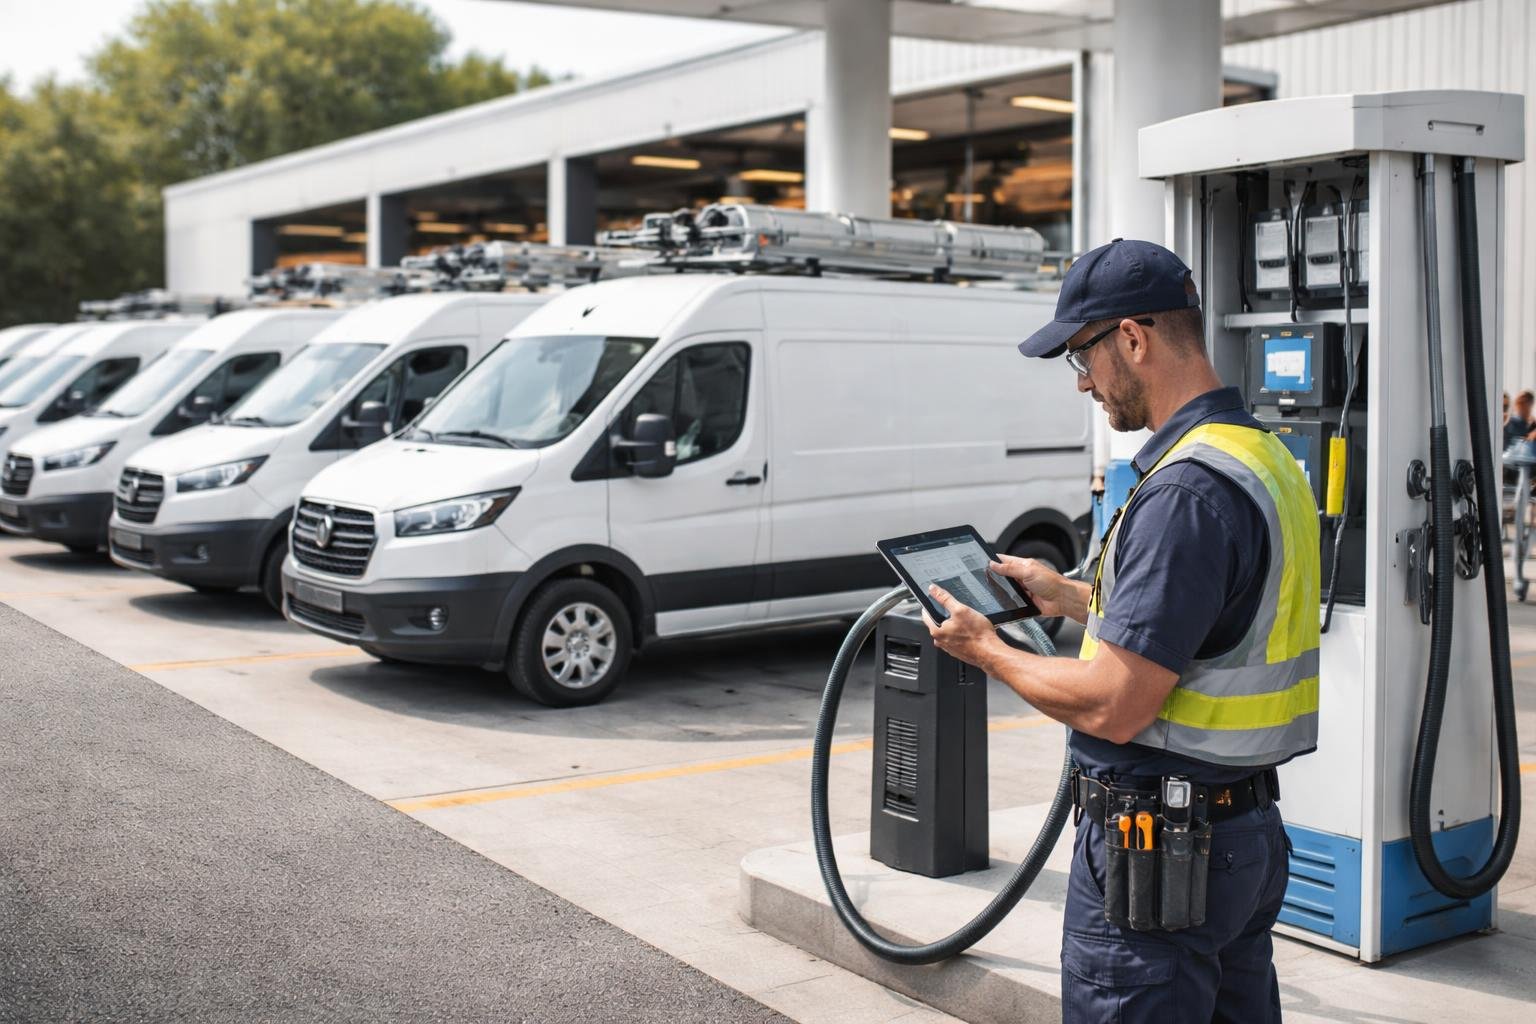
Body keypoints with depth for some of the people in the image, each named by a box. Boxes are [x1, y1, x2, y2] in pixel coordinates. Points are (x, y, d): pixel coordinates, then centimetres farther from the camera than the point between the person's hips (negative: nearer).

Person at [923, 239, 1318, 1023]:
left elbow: (1111, 706, -25)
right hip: (1252, 831, 10)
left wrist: (987, 650, -8)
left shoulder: (1187, 491, -24)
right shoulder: (1265, 456, 9)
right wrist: (1071, 598, 20)